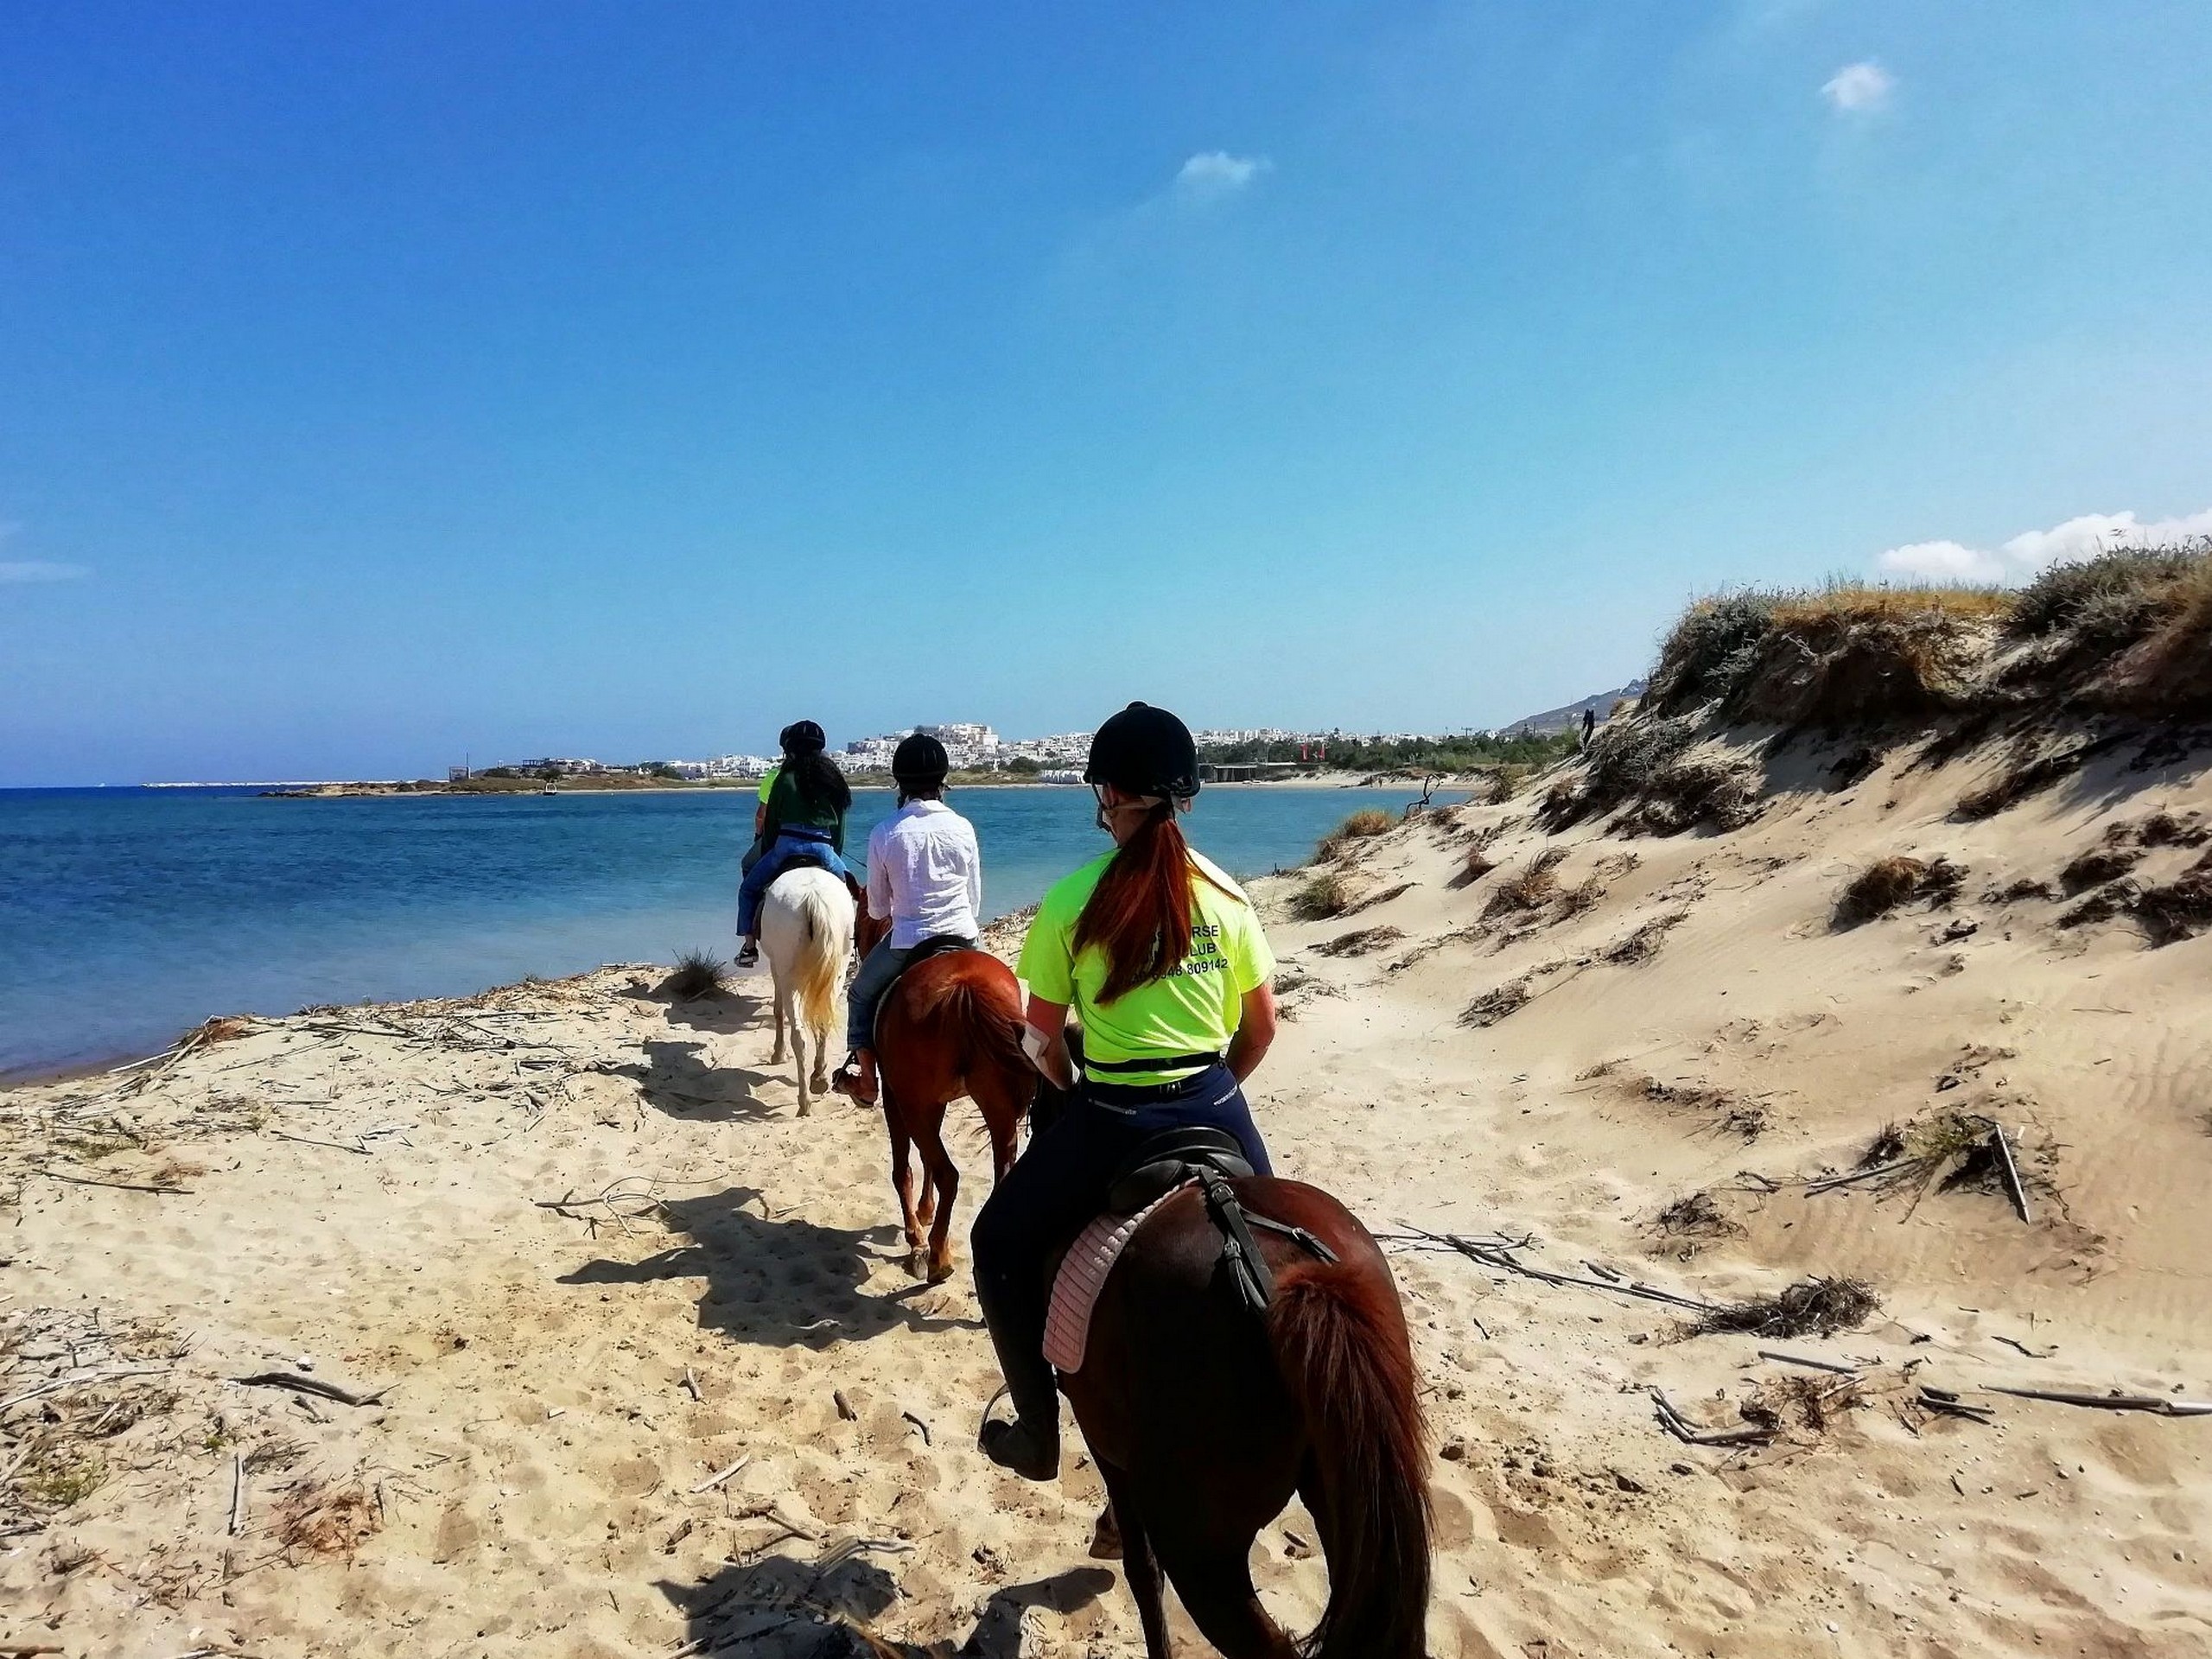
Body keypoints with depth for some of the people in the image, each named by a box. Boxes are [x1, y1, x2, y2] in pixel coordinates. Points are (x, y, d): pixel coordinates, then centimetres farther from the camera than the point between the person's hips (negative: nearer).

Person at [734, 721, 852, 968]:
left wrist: (769, 854, 16)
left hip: (788, 846, -3)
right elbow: (840, 829, 12)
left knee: (749, 887, 17)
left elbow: (770, 822, 5)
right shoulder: (834, 778, 11)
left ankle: (750, 946, 11)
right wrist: (834, 856, 20)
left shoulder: (787, 776, 1)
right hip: (825, 851, 3)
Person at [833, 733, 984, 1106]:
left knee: (861, 995, 24)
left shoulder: (883, 834, -10)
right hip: (964, 936, 2)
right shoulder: (963, 828, -4)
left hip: (907, 941, -2)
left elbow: (877, 907, 0)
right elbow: (975, 899, 4)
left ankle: (866, 1082, 28)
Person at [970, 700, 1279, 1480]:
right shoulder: (1226, 893, 0)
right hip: (1218, 1114, 3)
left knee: (1001, 1245, 21)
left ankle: (1039, 1432, 24)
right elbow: (1261, 1028, 7)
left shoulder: (1072, 900, -9)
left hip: (1112, 1120, -3)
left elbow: (1042, 1040, -2)